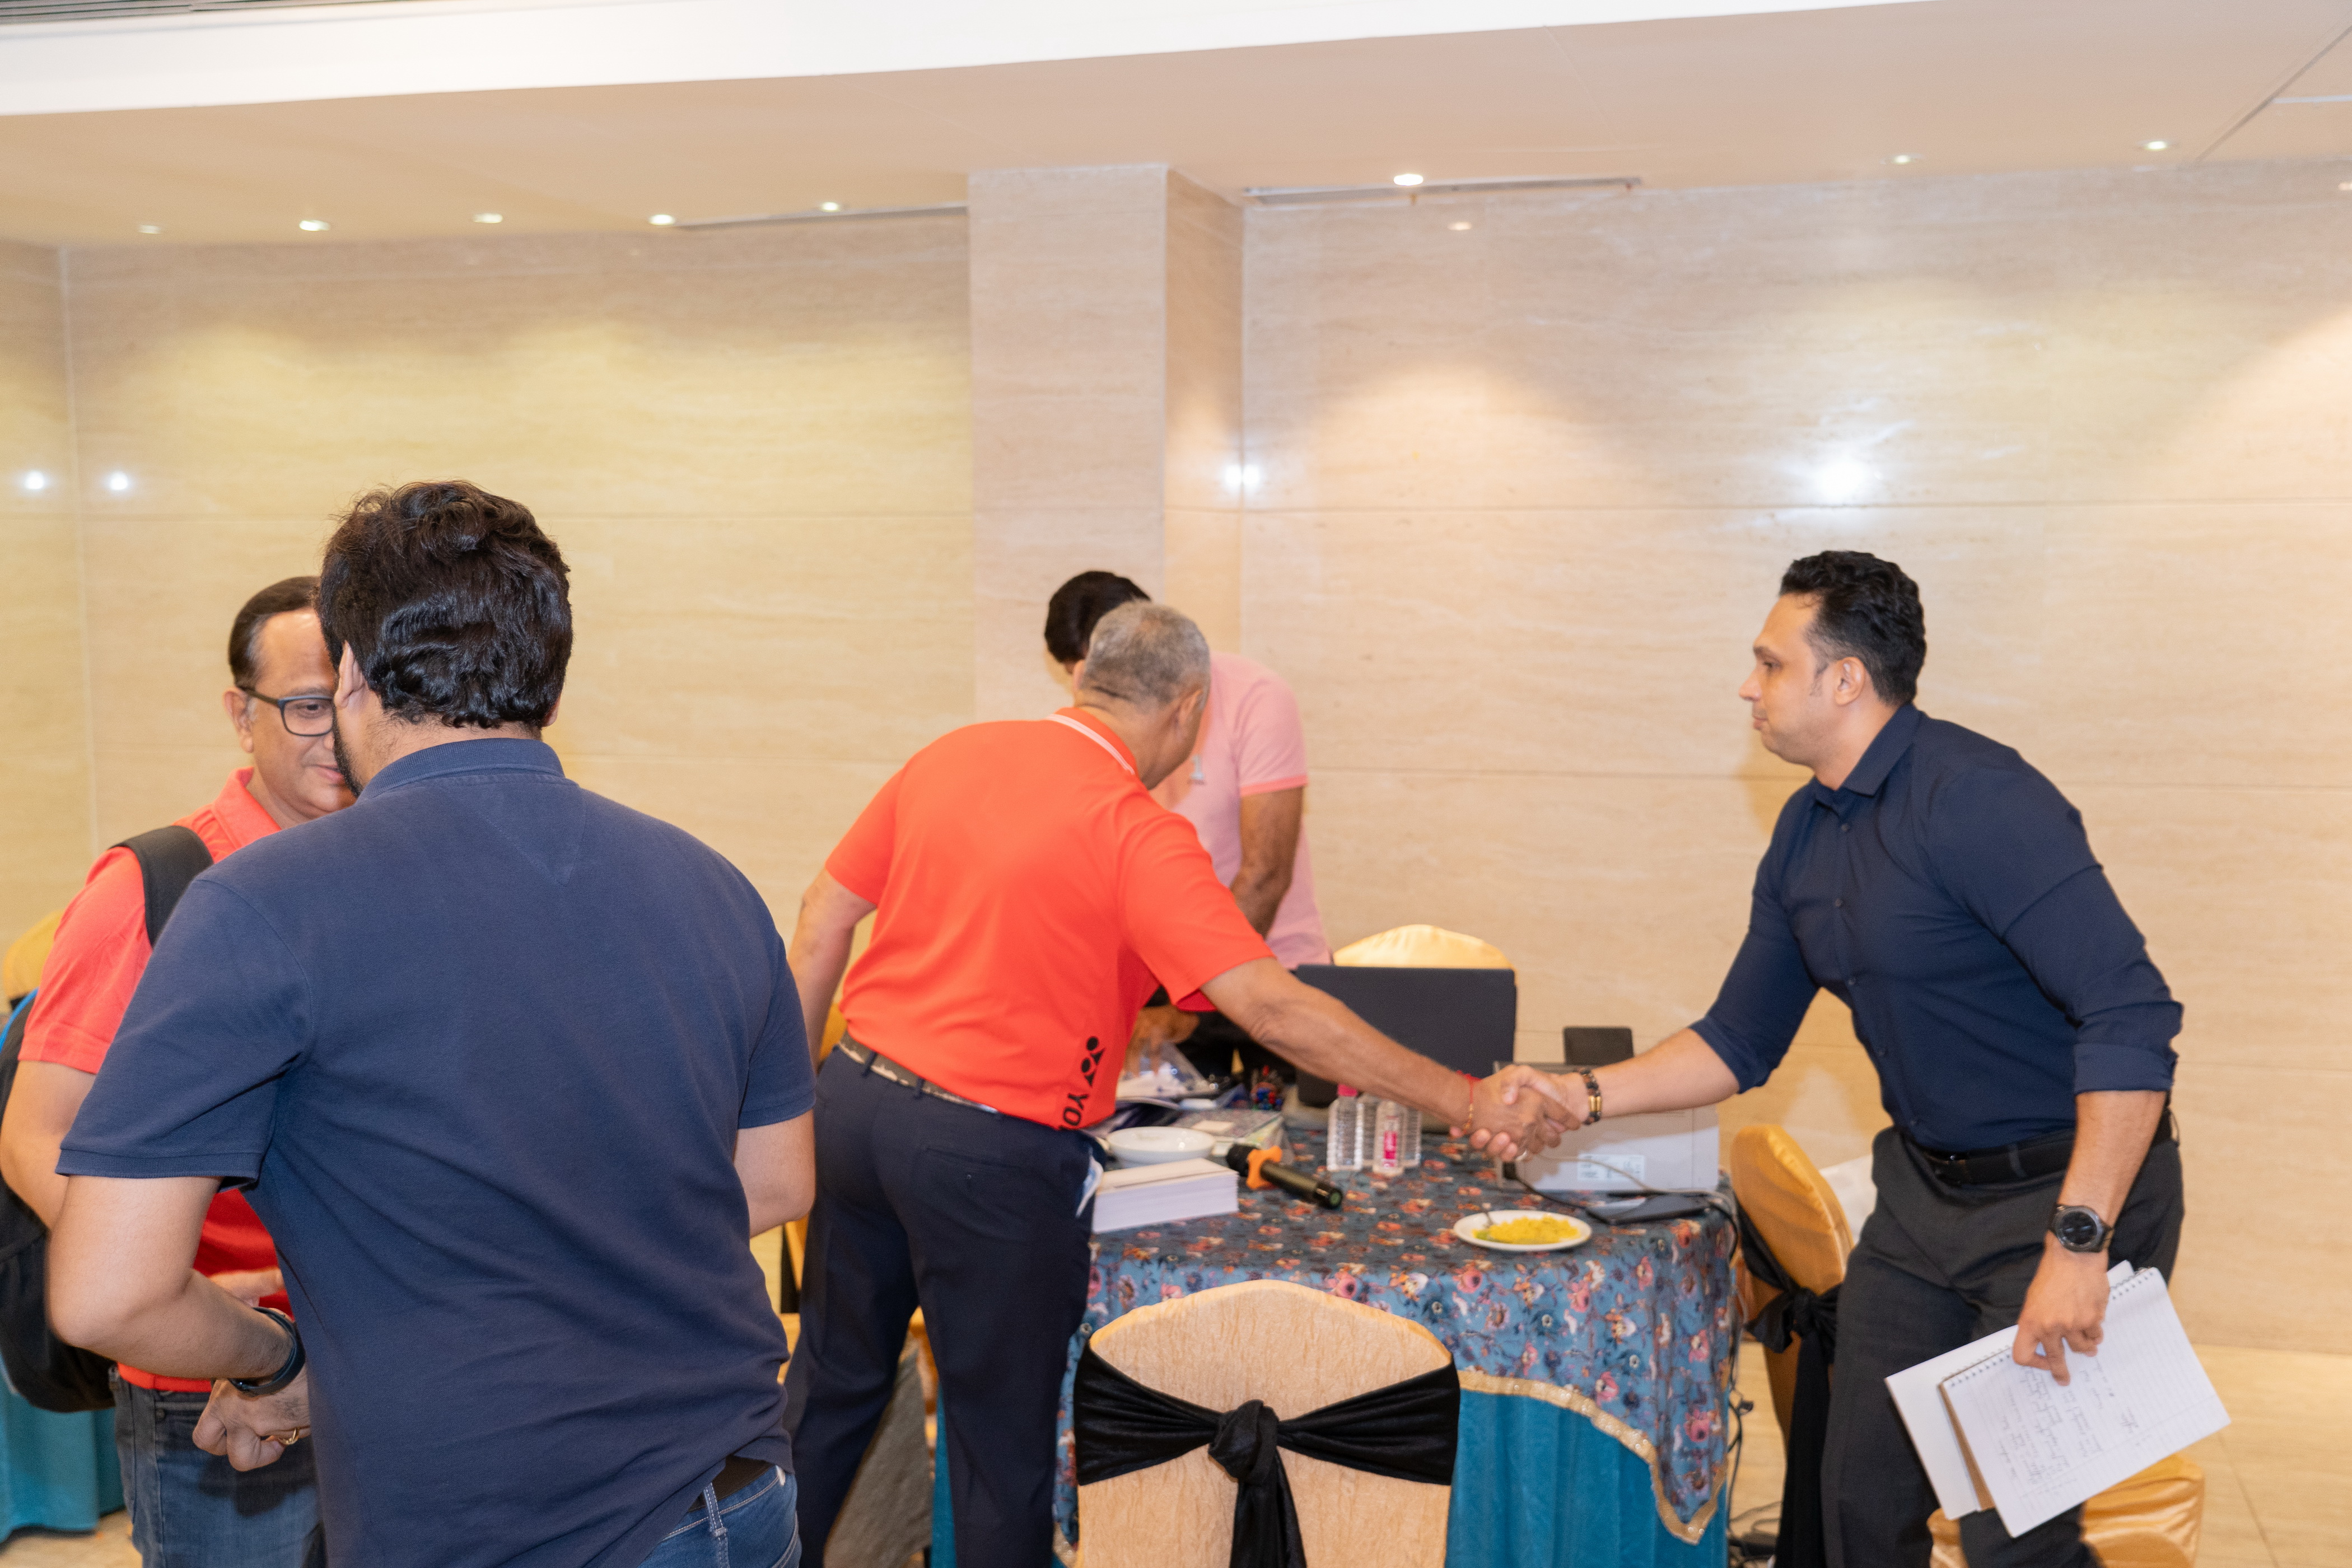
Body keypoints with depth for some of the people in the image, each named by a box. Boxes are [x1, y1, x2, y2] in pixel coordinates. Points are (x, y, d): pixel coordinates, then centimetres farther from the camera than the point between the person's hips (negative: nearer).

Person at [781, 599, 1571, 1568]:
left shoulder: (952, 754, 2)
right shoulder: (1136, 835, -17)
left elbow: (823, 918, 8)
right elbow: (1272, 1010, -24)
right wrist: (1466, 1103, -20)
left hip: (856, 1099, 7)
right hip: (991, 1153, -7)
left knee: (834, 1380, 26)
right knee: (1002, 1442, 13)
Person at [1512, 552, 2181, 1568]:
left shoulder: (1975, 799, -22)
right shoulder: (1805, 837, 5)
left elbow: (2132, 1018, -28)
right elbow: (1741, 1042, 13)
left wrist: (2078, 1243, -30)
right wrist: (1584, 1095, 2)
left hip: (2065, 1189, -8)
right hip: (1923, 1186, 8)